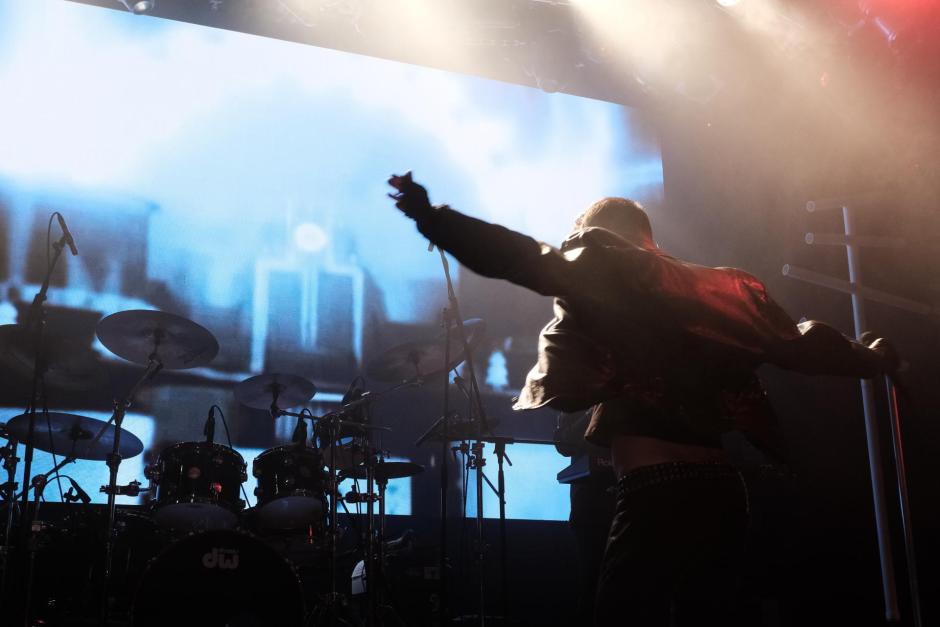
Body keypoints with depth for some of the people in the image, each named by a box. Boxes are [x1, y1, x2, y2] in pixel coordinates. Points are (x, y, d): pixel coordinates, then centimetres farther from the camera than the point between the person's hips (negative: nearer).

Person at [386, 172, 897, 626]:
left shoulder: (603, 273, 2)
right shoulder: (706, 290, 18)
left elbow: (527, 260, -10)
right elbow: (795, 344, 23)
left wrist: (429, 216, -8)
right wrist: (866, 359, 38)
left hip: (658, 489, -7)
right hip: (721, 488, 7)